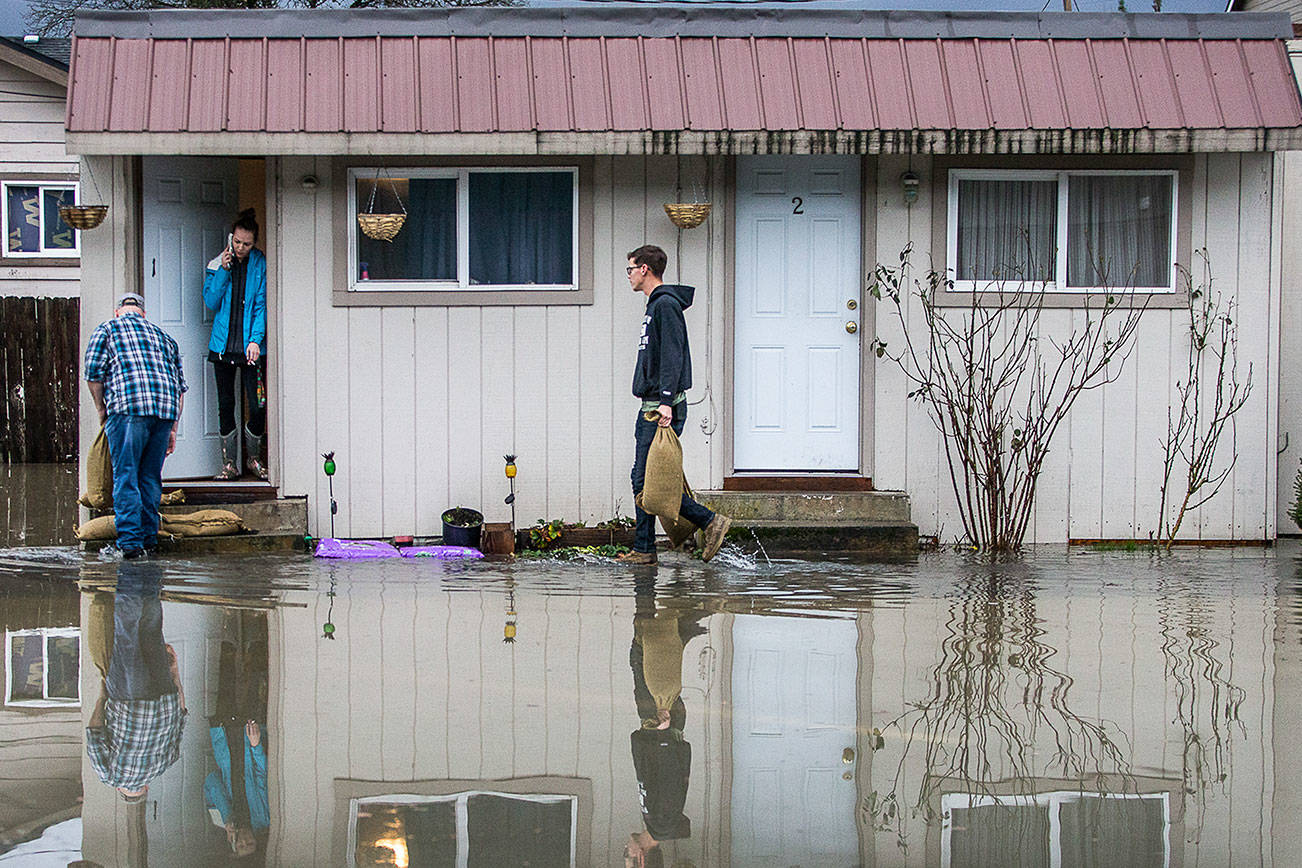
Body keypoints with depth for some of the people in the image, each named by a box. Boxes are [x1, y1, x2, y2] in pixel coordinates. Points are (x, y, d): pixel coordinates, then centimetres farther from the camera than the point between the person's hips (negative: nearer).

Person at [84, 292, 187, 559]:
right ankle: (149, 538, 14)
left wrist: (101, 409, 16)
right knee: (150, 477, 12)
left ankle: (131, 540, -10)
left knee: (126, 477, -3)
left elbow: (94, 373, 3)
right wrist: (173, 429, 23)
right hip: (165, 410, 4)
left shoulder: (107, 329, 14)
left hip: (129, 407, -4)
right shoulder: (163, 336, 27)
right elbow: (180, 386, 22)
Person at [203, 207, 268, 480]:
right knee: (225, 405, 5)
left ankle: (254, 458, 17)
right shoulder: (216, 264, 5)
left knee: (258, 405, -5)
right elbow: (211, 302, -1)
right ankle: (229, 463, 14)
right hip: (223, 345, 2)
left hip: (252, 347, -2)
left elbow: (262, 304, -4)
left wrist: (255, 340, -14)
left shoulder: (261, 266, -1)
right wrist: (223, 270, -10)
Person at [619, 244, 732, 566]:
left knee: (647, 481, -12)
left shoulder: (666, 305, -11)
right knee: (642, 480, 7)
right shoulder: (655, 306, 21)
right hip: (651, 409, 10)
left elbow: (672, 358, -20)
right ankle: (643, 549, 9)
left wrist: (666, 402, -27)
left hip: (662, 409, -10)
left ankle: (709, 521, -8)